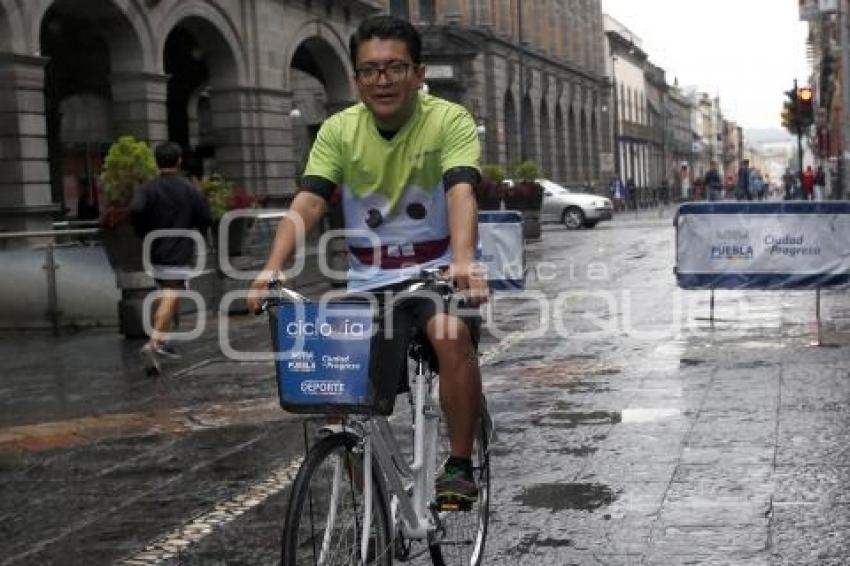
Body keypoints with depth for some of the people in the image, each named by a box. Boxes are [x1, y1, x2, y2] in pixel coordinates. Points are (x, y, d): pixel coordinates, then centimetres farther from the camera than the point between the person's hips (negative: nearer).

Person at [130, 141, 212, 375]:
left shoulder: (147, 188, 1)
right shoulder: (190, 190, 0)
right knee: (170, 301, -12)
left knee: (166, 298, 22)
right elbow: (206, 218, 0)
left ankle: (161, 341, 23)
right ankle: (152, 344, -28)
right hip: (179, 255, -4)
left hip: (155, 253, 4)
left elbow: (135, 210, -17)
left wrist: (145, 234, -2)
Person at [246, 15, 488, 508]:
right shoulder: (339, 130, -2)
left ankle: (461, 465, -13)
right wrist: (272, 268, -30)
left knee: (452, 337, -32)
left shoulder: (450, 121, -10)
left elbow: (461, 195, -26)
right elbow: (308, 201, -13)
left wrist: (463, 262, -45)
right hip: (368, 284, 4)